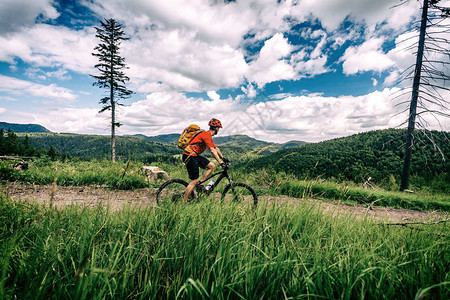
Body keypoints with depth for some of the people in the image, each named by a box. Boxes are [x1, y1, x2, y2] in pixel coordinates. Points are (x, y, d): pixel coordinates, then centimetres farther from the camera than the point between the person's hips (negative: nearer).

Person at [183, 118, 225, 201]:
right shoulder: (206, 135, -15)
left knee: (212, 166, 3)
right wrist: (221, 163, -24)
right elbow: (212, 151, -23)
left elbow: (216, 148, 23)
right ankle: (184, 202, 1)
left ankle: (201, 184, 7)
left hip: (195, 155, 10)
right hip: (189, 156, -10)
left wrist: (223, 158, 22)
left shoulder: (208, 135, 16)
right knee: (195, 180, -8)